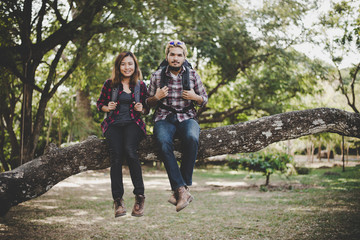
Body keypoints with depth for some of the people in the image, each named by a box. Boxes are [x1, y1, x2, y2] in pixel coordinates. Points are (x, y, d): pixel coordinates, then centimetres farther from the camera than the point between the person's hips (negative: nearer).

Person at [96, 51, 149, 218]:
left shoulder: (141, 85, 11)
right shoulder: (110, 84, 9)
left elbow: (147, 108, 19)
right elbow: (99, 103, 17)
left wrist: (141, 109, -3)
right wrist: (108, 107, -4)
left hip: (133, 123, 0)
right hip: (114, 124, 1)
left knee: (130, 150, -31)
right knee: (116, 156, -25)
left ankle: (139, 195, -26)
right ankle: (117, 200, -20)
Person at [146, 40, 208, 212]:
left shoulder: (193, 75, 9)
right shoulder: (157, 76, 8)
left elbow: (204, 100, 16)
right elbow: (149, 103, 15)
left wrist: (195, 97, -7)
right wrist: (156, 97, -7)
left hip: (187, 118, 0)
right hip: (164, 119, 0)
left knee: (192, 139, -36)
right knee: (164, 143, -35)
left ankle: (181, 188, -27)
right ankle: (182, 190, -38)